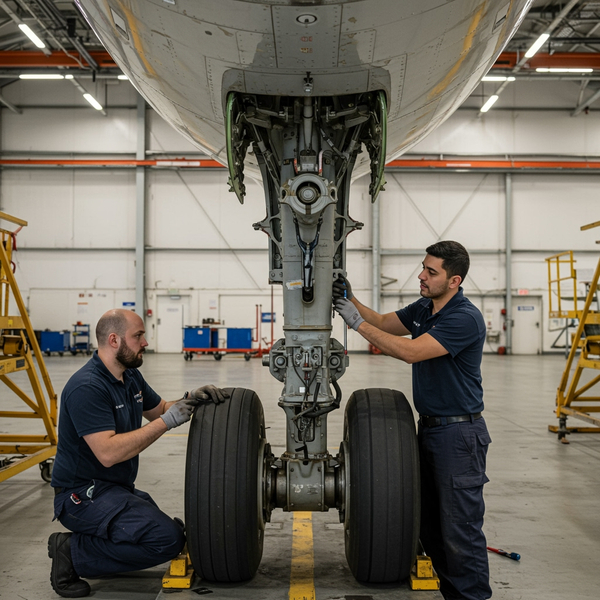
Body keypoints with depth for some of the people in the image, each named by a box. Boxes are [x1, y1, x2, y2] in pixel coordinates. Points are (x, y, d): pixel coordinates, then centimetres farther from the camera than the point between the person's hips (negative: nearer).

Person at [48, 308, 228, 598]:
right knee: (167, 539, -23)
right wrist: (166, 422, -28)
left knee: (175, 530, 15)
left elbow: (160, 409, 19)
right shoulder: (87, 387, -22)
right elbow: (108, 452, -30)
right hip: (84, 494, -10)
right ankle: (74, 553, -10)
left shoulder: (130, 376, 7)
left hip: (118, 488, 10)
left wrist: (190, 399, -2)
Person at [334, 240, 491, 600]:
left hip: (459, 432, -9)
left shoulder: (465, 319, -21)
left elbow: (410, 351, -28)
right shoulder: (423, 308, 8)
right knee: (430, 524, 15)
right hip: (430, 427, 9)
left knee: (461, 527, -2)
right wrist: (351, 299, 1)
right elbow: (384, 323, 19)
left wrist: (358, 323, -23)